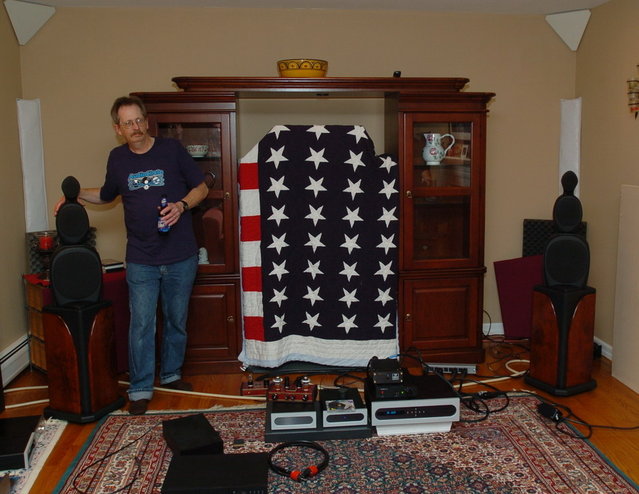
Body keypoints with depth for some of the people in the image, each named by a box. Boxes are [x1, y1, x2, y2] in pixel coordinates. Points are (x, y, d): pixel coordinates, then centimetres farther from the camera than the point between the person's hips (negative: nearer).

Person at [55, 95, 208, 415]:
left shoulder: (172, 149, -3)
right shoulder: (117, 158, 5)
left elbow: (201, 188, 3)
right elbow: (107, 195, 23)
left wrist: (182, 205, -15)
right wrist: (77, 194, 6)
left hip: (180, 257, -1)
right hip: (141, 260, 1)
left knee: (176, 320, 13)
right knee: (141, 325, 0)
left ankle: (171, 374, 31)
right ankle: (140, 389, 12)